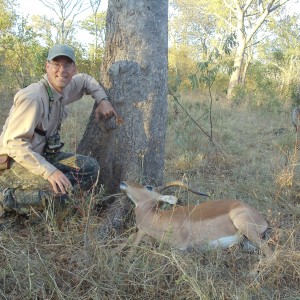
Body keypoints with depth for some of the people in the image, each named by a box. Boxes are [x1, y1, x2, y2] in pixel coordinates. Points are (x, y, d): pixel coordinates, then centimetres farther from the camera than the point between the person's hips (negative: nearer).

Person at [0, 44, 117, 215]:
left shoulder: (64, 89, 1)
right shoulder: (32, 98, -25)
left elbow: (86, 80, 22)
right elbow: (14, 143, -28)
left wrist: (103, 100, 4)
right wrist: (48, 171, -36)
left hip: (40, 155, 8)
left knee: (90, 168, -3)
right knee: (58, 188, -32)